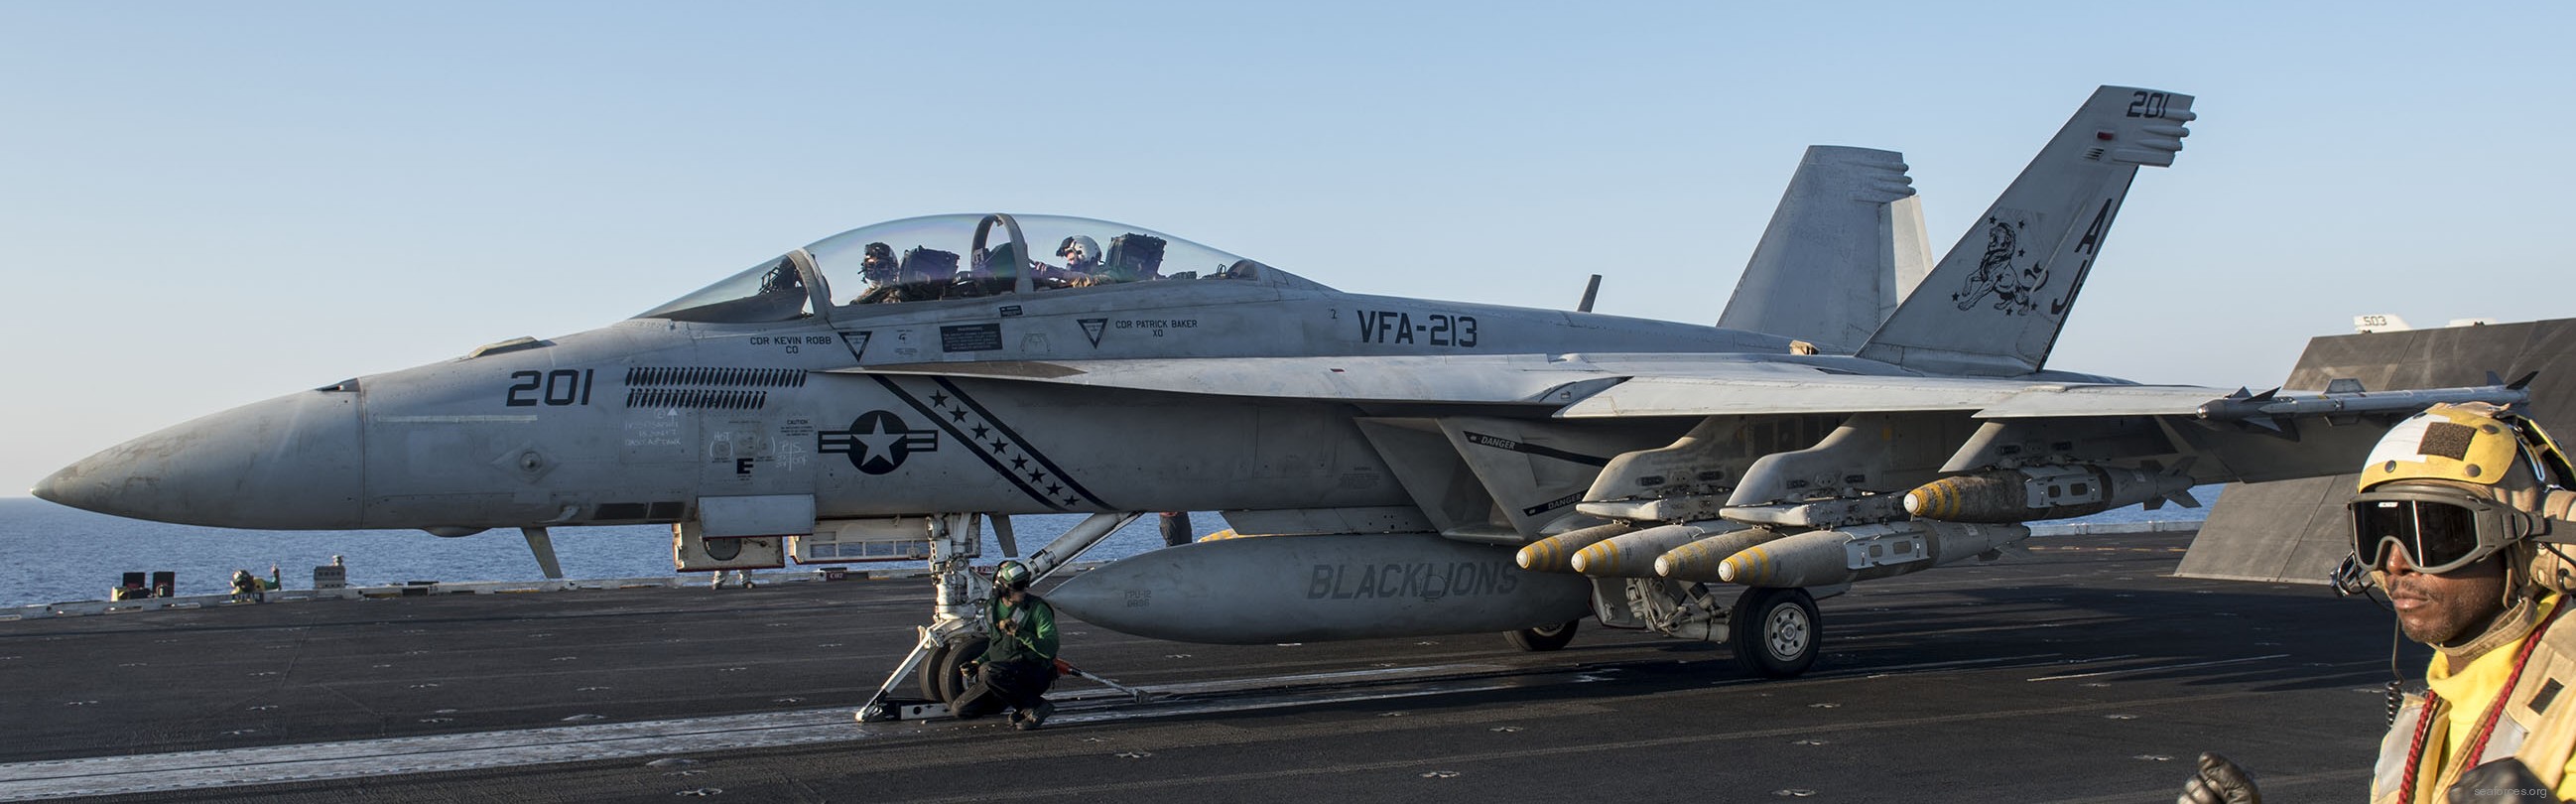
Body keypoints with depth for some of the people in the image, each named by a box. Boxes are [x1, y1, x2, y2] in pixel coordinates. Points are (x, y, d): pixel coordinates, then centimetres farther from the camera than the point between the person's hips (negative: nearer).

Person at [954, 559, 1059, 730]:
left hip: (1035, 673, -7)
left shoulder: (1037, 608, -12)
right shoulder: (991, 608, 7)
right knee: (961, 709, 1)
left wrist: (1020, 633, -30)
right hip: (1004, 674, 7)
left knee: (989, 671, -34)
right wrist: (978, 663, 6)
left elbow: (1050, 649, -20)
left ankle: (1035, 706, -18)